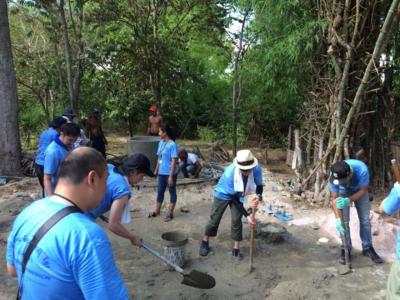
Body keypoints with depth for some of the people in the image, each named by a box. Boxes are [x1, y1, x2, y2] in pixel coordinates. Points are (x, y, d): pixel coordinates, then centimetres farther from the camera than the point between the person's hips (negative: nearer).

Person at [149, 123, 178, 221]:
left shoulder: (172, 144, -18)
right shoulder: (161, 143, 5)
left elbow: (173, 161, -18)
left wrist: (171, 176, -19)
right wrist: (156, 170, 17)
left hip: (170, 173, -7)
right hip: (161, 172, 8)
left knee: (172, 192, 9)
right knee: (160, 191, 17)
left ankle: (170, 213, 19)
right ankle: (157, 211, 32)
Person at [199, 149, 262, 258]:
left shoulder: (257, 169, -30)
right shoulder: (230, 173, -39)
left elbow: (259, 186, -18)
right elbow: (234, 198, -30)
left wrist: (257, 197, -42)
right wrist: (247, 215, -30)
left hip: (238, 195, 3)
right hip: (223, 194, -3)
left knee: (237, 220, -2)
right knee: (214, 219, 6)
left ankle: (236, 248, 15)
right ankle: (205, 242, 29)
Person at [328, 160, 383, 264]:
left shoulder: (361, 169, -42)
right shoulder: (334, 176, -37)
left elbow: (363, 190, -28)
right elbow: (334, 198, -31)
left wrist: (348, 200, -44)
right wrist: (338, 219, -40)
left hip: (360, 192, 0)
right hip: (343, 193, 0)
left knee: (365, 220, 3)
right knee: (344, 222, -5)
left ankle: (368, 248, 19)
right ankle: (345, 249, 10)